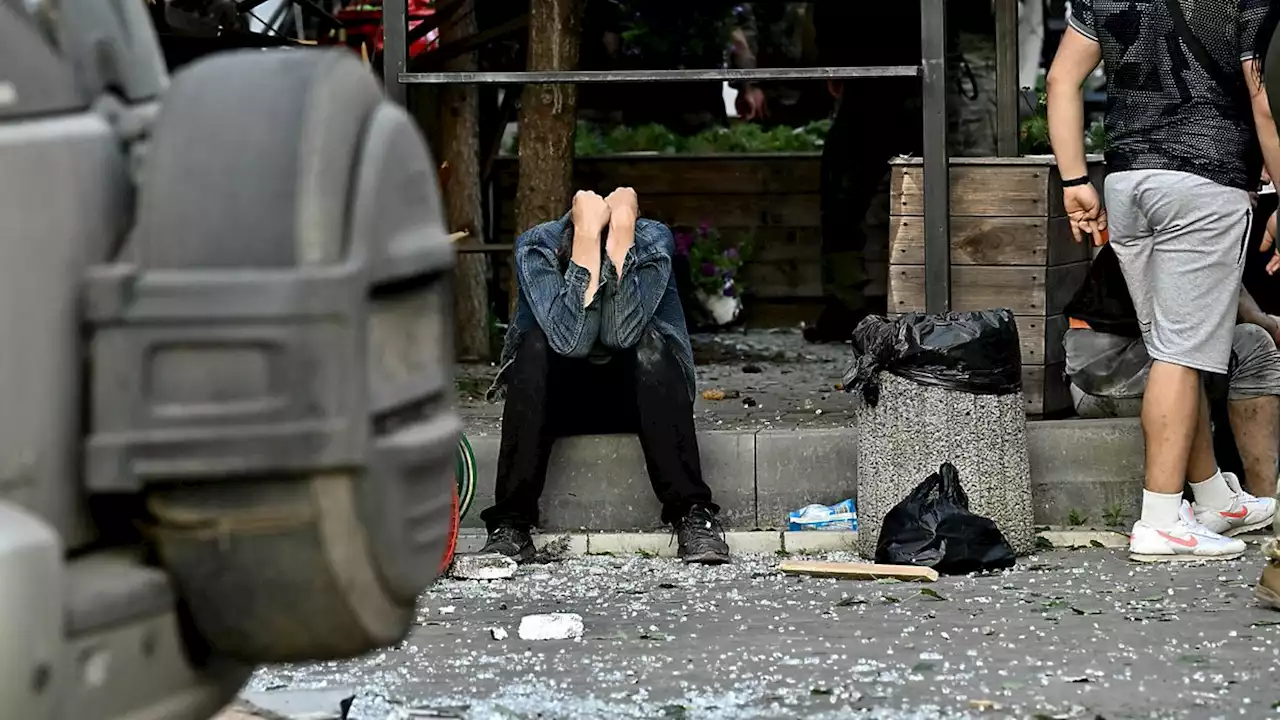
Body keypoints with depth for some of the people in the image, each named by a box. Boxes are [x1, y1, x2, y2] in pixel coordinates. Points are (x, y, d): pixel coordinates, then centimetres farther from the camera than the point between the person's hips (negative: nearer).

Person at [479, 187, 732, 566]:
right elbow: (570, 339, -38)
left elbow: (623, 332, -37)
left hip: (640, 396, 0)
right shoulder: (536, 246, -22)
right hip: (557, 398, 0)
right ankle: (511, 521, -27)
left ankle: (692, 514, -29)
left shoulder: (653, 240, -21)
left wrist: (621, 230, -38)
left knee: (650, 344, -31)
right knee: (535, 346, -30)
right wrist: (588, 235, -41)